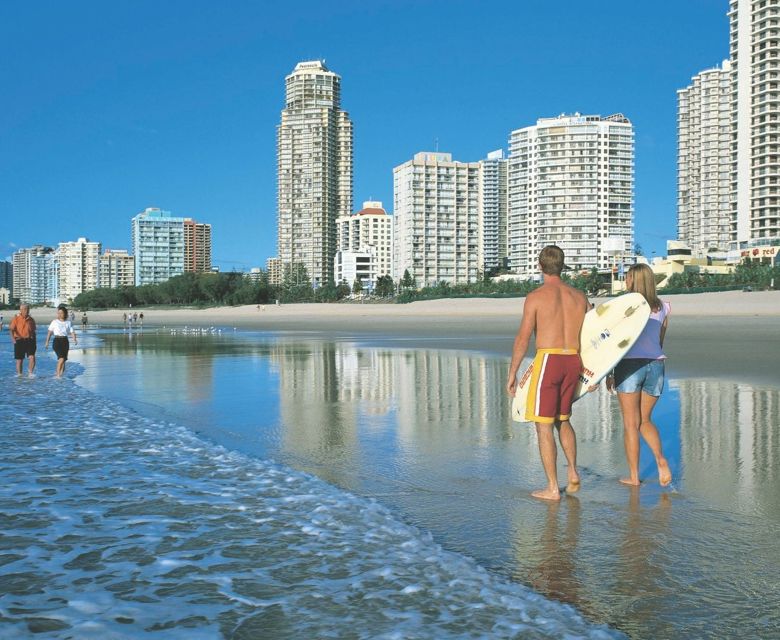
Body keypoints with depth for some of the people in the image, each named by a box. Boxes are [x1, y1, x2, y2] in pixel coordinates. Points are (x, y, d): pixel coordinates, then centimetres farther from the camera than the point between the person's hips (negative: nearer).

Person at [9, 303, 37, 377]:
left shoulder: (31, 320, 8)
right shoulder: (16, 319, -2)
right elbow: (11, 329, -12)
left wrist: (35, 342, 17)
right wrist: (13, 338, -29)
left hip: (29, 341, 2)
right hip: (19, 341, -2)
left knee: (32, 357, -13)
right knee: (19, 359, 5)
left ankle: (30, 373, -2)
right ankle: (19, 374, 17)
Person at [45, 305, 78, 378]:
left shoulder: (68, 322, 8)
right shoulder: (54, 322, 2)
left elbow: (72, 332, 5)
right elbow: (50, 332, 2)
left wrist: (75, 339, -13)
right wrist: (47, 342, -4)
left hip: (65, 341, 3)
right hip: (57, 341, -3)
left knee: (64, 359, 5)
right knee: (61, 358, -16)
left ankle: (61, 374, 16)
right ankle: (58, 374, -8)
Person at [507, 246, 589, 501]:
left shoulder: (536, 297, -6)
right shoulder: (579, 296, 9)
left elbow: (522, 338, -7)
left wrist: (512, 373, -1)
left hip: (548, 359, -5)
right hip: (573, 361, 6)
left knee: (544, 426, 2)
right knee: (562, 419, 24)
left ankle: (553, 488, 2)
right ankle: (573, 472, 13)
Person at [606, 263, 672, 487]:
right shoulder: (662, 308, 8)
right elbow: (660, 340, 15)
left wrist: (609, 372, 1)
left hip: (630, 365, -4)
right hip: (655, 364, 4)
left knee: (631, 423, 4)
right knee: (645, 420, 18)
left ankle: (634, 476, 9)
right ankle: (661, 460, -6)